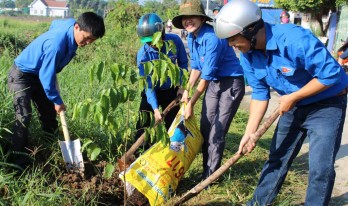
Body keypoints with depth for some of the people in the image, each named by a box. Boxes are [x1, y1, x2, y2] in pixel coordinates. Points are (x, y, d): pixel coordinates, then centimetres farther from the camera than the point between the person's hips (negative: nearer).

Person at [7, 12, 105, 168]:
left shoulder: (71, 25, -11)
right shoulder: (57, 44, -37)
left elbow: (55, 23, 14)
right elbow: (46, 76, -28)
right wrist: (57, 101, -15)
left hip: (39, 74, 9)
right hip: (22, 75, -9)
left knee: (49, 114, 12)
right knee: (24, 117, -17)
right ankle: (19, 162, -10)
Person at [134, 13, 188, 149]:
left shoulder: (175, 41, -21)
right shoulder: (143, 54, -25)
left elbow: (183, 64, -3)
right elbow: (148, 84, -24)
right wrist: (155, 108, -33)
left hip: (172, 91, 1)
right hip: (153, 92, -1)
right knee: (142, 127, -4)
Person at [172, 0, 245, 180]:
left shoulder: (212, 38, -27)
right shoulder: (191, 38, 1)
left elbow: (206, 76, -26)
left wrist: (191, 104, -22)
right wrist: (187, 90, 5)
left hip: (231, 83, -9)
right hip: (213, 83, 9)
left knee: (217, 132, -8)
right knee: (205, 129, 10)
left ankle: (210, 176, 3)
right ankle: (207, 170, 24)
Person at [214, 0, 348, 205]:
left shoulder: (295, 39, -34)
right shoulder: (248, 55, -10)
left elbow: (331, 74, -29)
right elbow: (260, 93, -2)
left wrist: (292, 98, -24)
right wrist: (250, 132, -9)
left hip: (327, 104, -6)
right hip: (294, 106, 7)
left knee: (320, 168, -8)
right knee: (277, 157, 15)